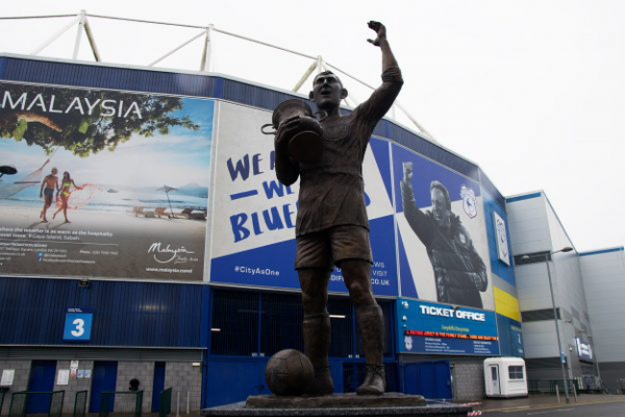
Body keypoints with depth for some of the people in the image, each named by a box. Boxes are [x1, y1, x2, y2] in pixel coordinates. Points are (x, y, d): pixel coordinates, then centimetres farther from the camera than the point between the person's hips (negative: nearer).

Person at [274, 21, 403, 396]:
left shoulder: (359, 119, 20)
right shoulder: (302, 130, 29)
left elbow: (393, 83, 11)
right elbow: (286, 177, 21)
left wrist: (384, 43, 25)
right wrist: (281, 144, 3)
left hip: (348, 216, -4)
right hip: (309, 223, 4)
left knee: (361, 292, -15)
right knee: (312, 301, -3)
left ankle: (376, 374, -15)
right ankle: (320, 378, -1)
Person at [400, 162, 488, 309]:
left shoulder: (461, 230, 16)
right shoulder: (429, 227, 5)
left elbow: (478, 262, 23)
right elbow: (410, 212, -14)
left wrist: (481, 279, 3)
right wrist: (406, 185, -27)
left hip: (472, 296, 4)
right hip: (449, 296, -4)